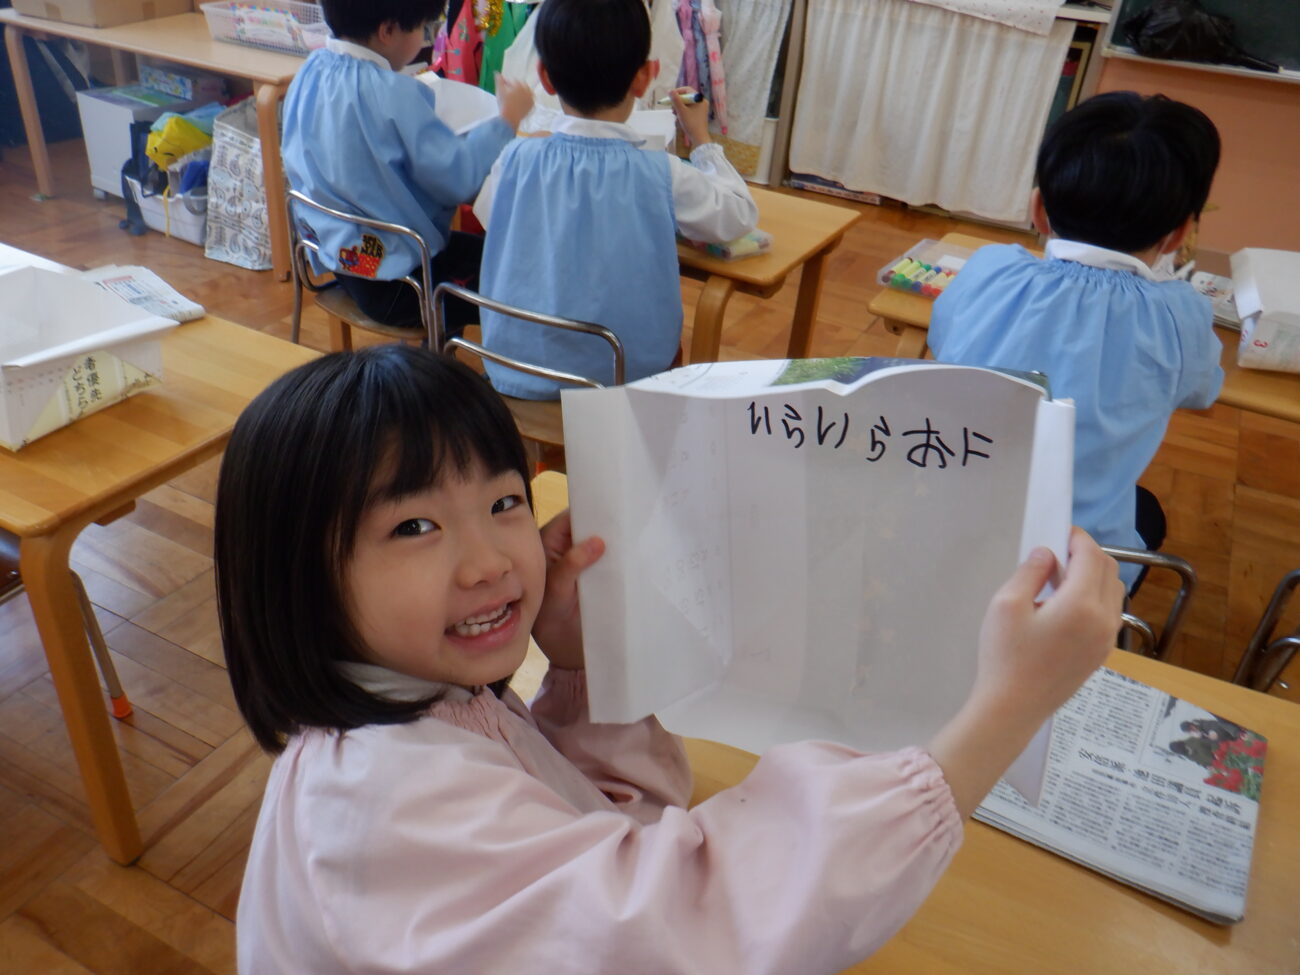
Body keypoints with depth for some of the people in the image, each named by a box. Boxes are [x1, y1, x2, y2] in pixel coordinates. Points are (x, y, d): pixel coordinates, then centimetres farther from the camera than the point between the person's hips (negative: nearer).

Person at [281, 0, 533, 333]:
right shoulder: (391, 93, -25)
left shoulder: (311, 70, 1)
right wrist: (507, 118, -10)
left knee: (472, 246, 26)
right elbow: (457, 179, -23)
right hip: (393, 282, -9)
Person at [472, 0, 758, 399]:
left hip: (515, 377, 2)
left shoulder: (517, 161, -11)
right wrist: (701, 139, 17)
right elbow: (741, 215, 3)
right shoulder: (663, 175, -15)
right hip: (628, 379, -2)